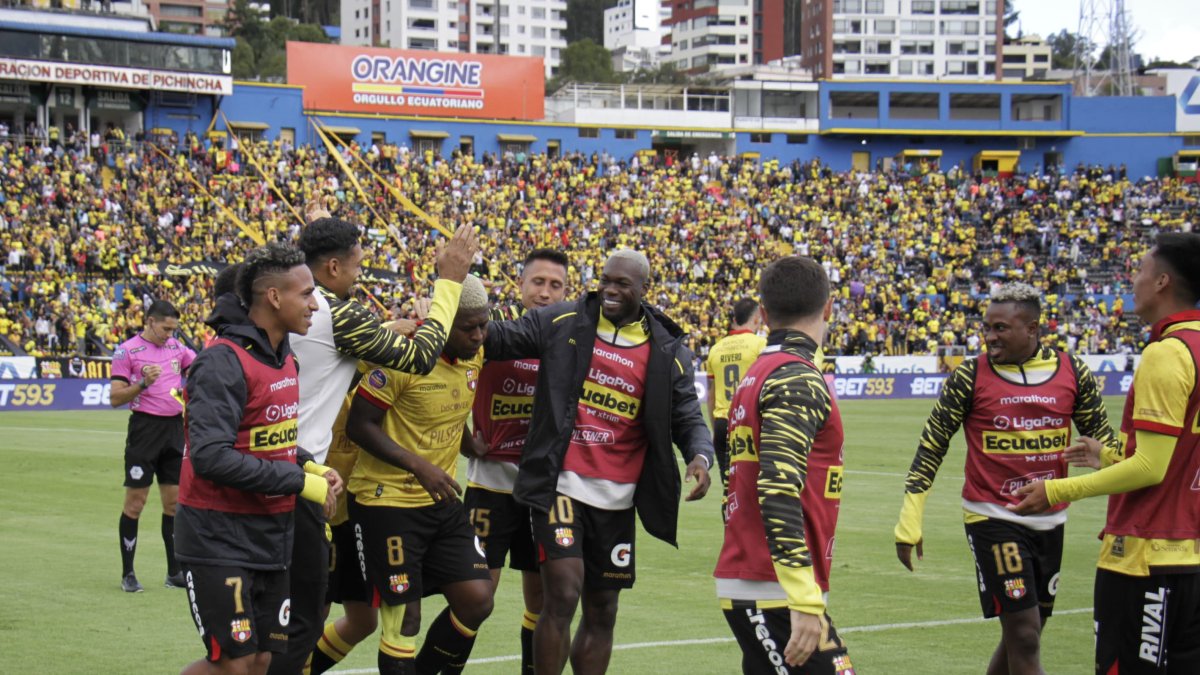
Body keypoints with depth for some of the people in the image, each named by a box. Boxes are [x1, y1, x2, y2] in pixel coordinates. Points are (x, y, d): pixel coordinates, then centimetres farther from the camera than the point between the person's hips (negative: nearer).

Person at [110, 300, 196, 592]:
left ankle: (174, 573, 14)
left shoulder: (177, 348, 10)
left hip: (175, 428, 5)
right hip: (145, 428, -5)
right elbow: (115, 398, -8)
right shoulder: (127, 351, -5)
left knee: (174, 501, 8)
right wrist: (143, 384, -22)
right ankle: (127, 574, 6)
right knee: (135, 503, -2)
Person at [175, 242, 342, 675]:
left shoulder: (282, 355, 9)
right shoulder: (224, 361, -19)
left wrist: (312, 467, 1)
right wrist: (300, 482, -23)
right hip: (220, 537, -9)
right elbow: (211, 457, -27)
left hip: (271, 535, 9)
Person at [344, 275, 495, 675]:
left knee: (477, 600, -1)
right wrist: (420, 466, -25)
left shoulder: (474, 357, 2)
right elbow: (359, 425, -18)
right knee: (402, 619, -5)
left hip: (441, 501, 7)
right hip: (387, 502, -7)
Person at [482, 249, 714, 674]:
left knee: (602, 612, 11)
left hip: (616, 497, 3)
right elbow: (494, 338, 7)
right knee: (562, 596, -14)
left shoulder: (667, 351, 4)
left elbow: (687, 417, 5)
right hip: (561, 485, -3)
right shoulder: (563, 323, 0)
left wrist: (700, 455, -16)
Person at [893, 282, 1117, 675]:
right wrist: (909, 522, -5)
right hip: (993, 519, -4)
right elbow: (931, 447, -2)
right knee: (1024, 636, -10)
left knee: (1023, 636, 12)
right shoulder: (970, 377, -6)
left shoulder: (1073, 373, 1)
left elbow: (1104, 439, 12)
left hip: (1049, 520, 4)